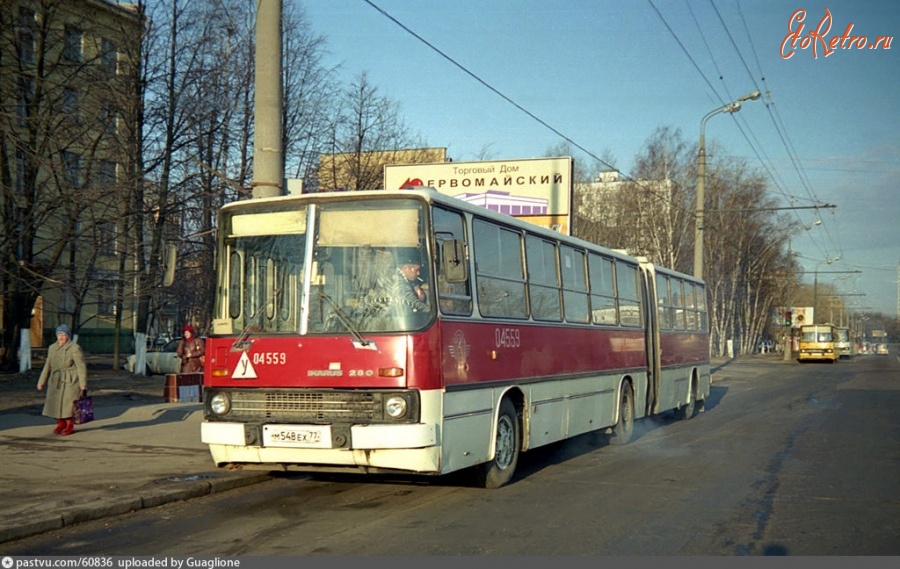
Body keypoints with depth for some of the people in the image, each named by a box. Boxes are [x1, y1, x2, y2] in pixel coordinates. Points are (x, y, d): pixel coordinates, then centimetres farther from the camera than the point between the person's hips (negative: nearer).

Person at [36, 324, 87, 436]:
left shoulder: (75, 348, -8)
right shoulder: (52, 348, 11)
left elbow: (81, 367, -10)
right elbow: (48, 366, 18)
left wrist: (83, 384, -15)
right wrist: (41, 382, 16)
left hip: (70, 381, -6)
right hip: (56, 380, 6)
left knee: (68, 403, -8)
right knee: (55, 402, 3)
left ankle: (70, 426, 6)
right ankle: (61, 423, 20)